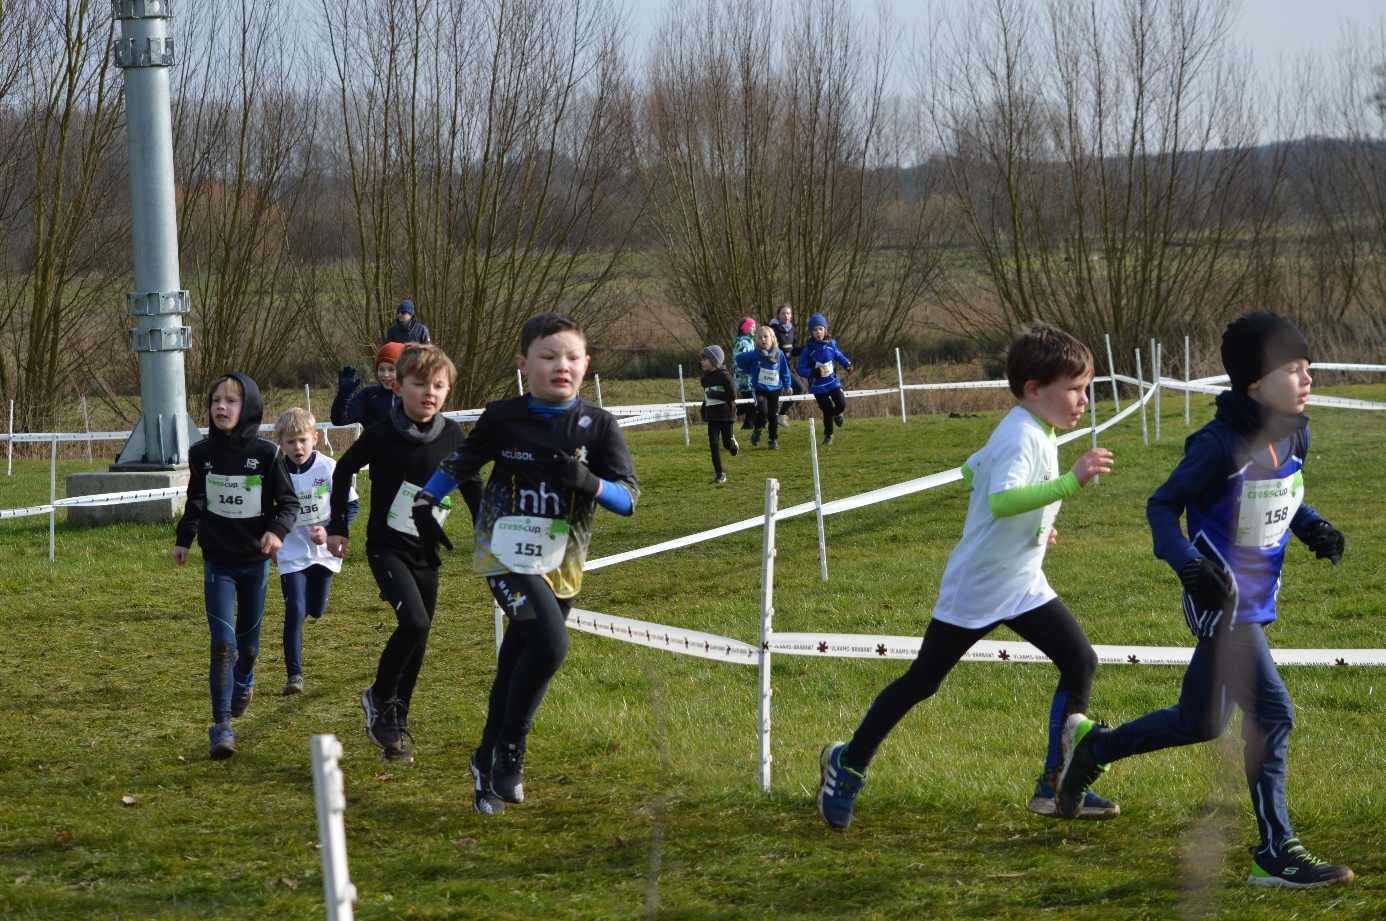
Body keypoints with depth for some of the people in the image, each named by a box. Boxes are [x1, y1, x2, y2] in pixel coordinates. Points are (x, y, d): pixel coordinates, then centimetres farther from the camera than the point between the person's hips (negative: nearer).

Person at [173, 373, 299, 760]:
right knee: (222, 642, -13)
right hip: (218, 563, 0)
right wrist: (183, 539, 15)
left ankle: (244, 681, 49)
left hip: (255, 561, 0)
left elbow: (289, 501, -2)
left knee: (247, 640, 13)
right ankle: (221, 728, -12)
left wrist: (277, 530, -19)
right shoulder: (201, 453, -1)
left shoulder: (266, 453, -8)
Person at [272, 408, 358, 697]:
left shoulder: (328, 468, -13)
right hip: (291, 554, -1)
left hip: (323, 552, 1)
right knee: (295, 612, -13)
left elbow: (352, 505, -7)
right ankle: (294, 675, -10)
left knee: (316, 610, 14)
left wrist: (330, 531, -19)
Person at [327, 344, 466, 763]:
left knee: (418, 640, 9)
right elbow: (344, 470, 5)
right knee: (414, 622, -24)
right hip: (387, 549, -4)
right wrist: (338, 526, 5)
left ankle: (395, 723, 24)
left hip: (427, 553, 4)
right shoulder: (381, 435, -12)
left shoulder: (452, 436, -4)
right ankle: (380, 698, -2)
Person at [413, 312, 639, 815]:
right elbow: (461, 462, 10)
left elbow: (628, 497, -8)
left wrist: (587, 482, -26)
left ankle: (489, 764, 33)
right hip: (506, 555, -3)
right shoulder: (503, 418, -7)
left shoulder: (598, 425, -4)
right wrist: (427, 498, 0)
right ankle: (510, 747, -9)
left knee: (516, 669, 14)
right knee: (550, 642, -25)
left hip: (561, 565, 3)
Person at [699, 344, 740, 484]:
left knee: (727, 444, 1)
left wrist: (715, 394, -20)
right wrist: (703, 410, 10)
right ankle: (720, 473, -1)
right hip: (712, 416, 5)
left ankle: (733, 443, 39)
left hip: (726, 414, -5)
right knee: (713, 444, -5)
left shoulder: (724, 375, -12)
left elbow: (732, 395, -15)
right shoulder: (705, 378, 8)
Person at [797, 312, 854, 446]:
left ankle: (836, 414, 26)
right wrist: (813, 372, -30)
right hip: (818, 387, -2)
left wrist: (847, 363, -5)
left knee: (842, 405, -14)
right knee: (827, 412, 1)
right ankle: (828, 436, 27)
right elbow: (801, 369, -12)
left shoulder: (831, 344, -5)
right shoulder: (808, 350, -15)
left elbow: (838, 355, 14)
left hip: (833, 383, 2)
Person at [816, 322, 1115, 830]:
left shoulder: (1031, 432, 7)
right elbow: (1000, 499, -42)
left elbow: (973, 470, 23)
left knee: (1080, 662, -5)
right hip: (977, 589, -9)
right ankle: (847, 764, 23)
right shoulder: (1022, 438, -23)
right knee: (922, 681, 4)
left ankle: (1056, 787, 0)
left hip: (1023, 587, 9)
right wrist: (1070, 482, -49)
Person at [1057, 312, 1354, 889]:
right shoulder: (1220, 445, -21)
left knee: (1200, 723, 18)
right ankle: (1275, 854, -8)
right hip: (1221, 602, -9)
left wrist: (1313, 529, 1)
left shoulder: (1294, 436, 2)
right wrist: (1188, 563, -29)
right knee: (1271, 714, -16)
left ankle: (1093, 747, 41)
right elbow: (1162, 506, -14)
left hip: (1256, 602, 9)